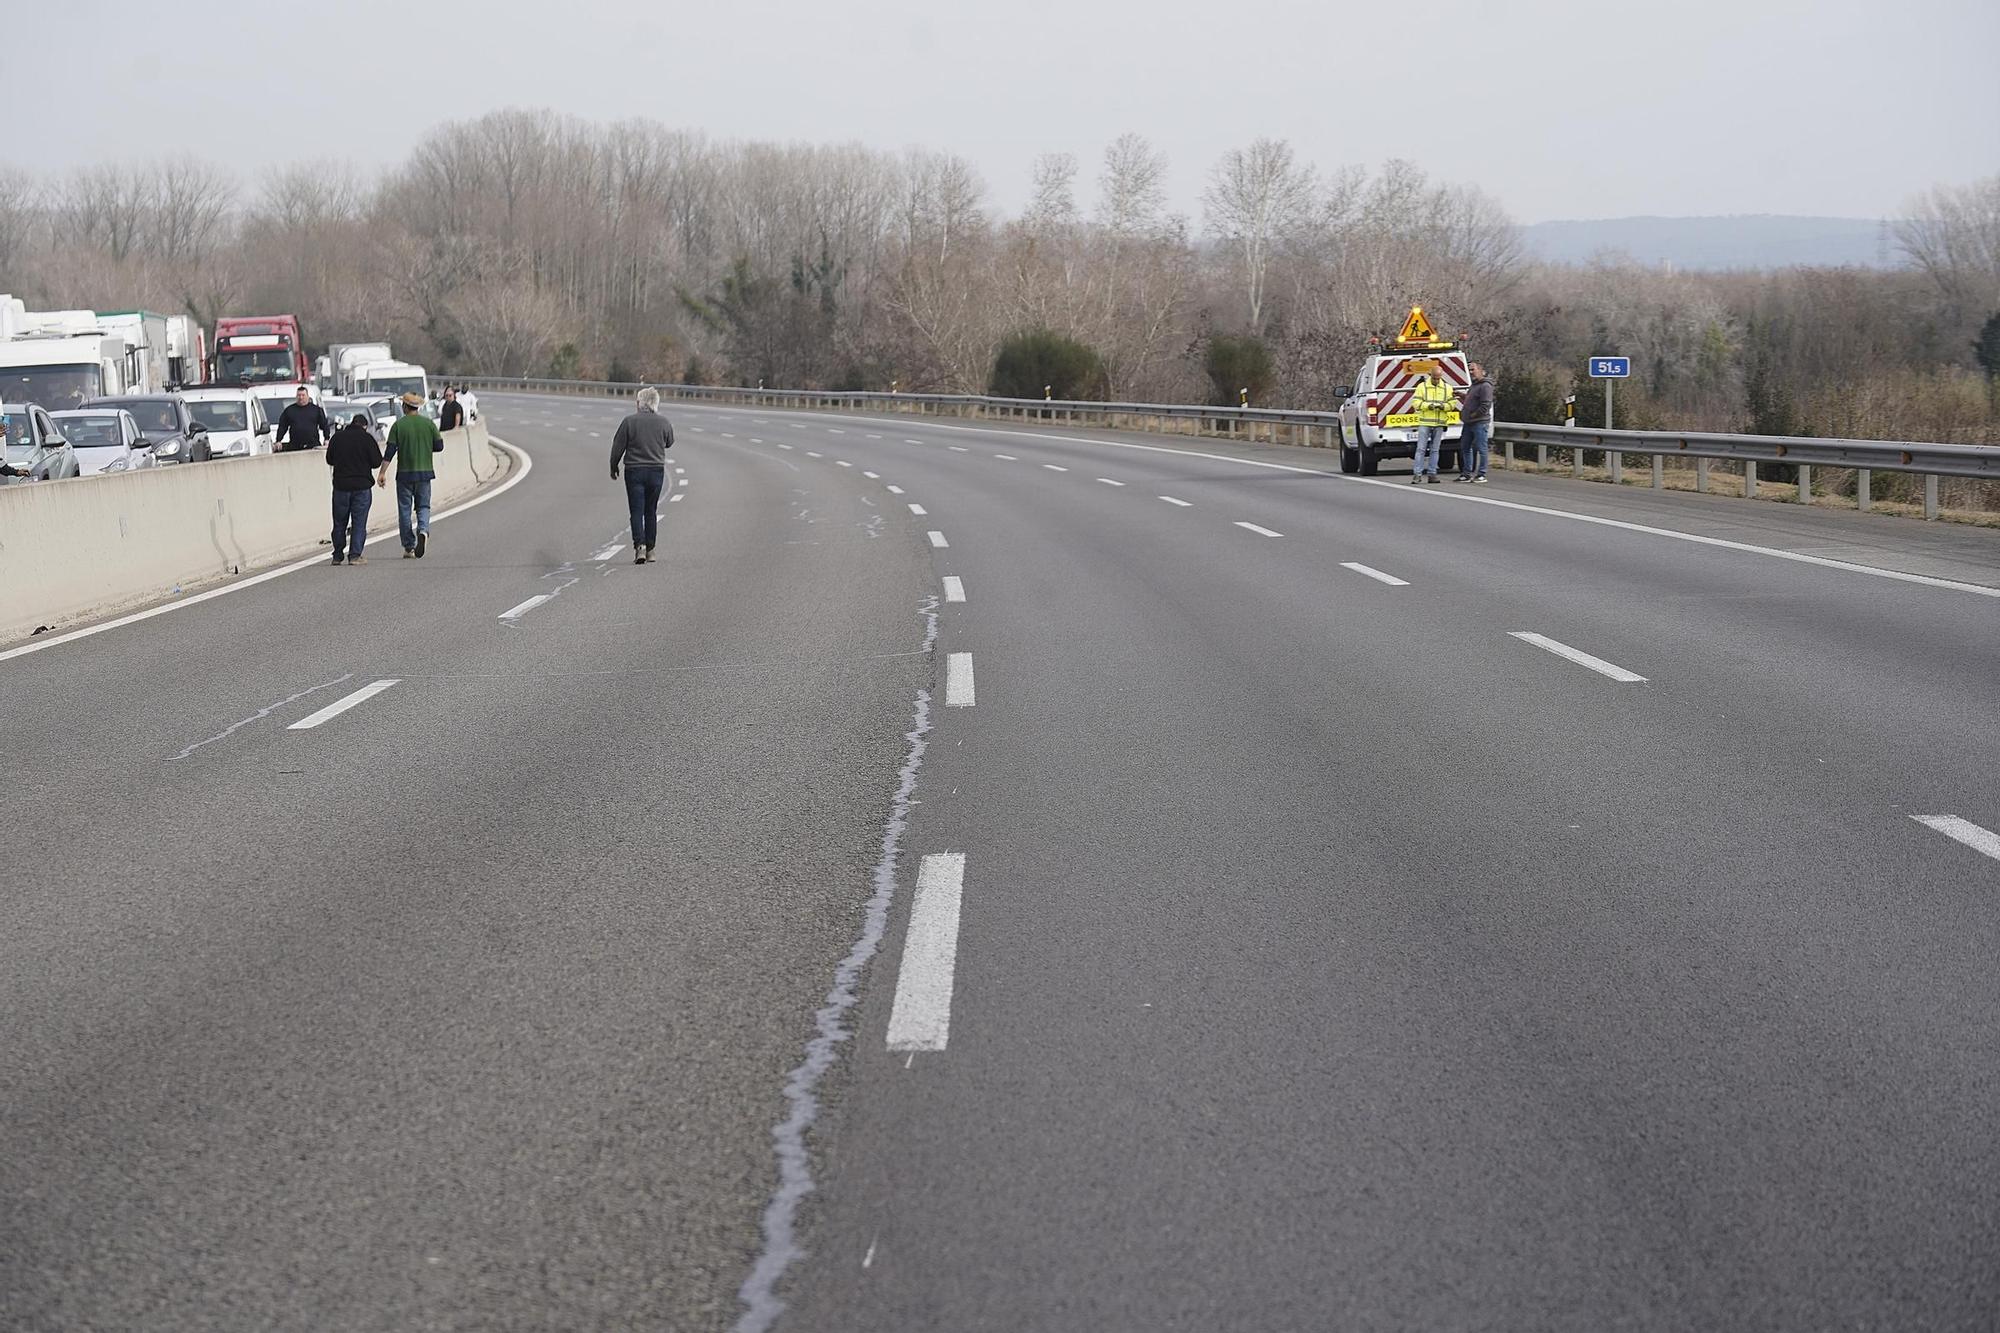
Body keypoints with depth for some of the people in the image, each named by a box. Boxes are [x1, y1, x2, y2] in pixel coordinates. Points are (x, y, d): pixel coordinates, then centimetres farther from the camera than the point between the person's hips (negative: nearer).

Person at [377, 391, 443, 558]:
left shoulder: (398, 425, -4)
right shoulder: (429, 423, 1)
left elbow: (390, 451, -7)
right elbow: (438, 446, 3)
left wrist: (382, 472, -5)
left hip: (404, 473, -1)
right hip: (424, 472, 2)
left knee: (404, 510, 7)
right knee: (423, 506, 11)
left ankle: (409, 548, 7)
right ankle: (423, 530, -20)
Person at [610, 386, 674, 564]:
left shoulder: (629, 421, -8)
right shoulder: (663, 422, -2)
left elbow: (618, 447, -3)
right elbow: (669, 442, 16)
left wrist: (613, 467, 11)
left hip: (634, 471, -2)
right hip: (656, 471, 2)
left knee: (637, 511, -1)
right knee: (651, 511, 13)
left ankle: (640, 545, -19)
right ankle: (650, 550, 15)